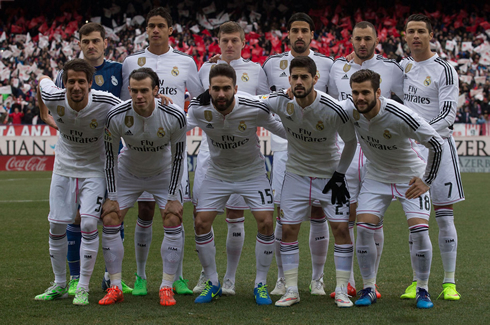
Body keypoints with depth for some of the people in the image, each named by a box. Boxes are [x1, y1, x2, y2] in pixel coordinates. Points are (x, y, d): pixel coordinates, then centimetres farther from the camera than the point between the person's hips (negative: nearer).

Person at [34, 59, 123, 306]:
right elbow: (42, 80, 6)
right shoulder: (53, 99, -18)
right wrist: (43, 108, 20)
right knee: (56, 226, 3)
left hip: (94, 170, -3)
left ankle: (83, 288, -4)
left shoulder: (105, 103, -24)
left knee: (89, 224, -15)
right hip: (64, 168, 3)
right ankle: (59, 285, 20)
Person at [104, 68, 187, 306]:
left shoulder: (175, 116, -28)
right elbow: (110, 156, -13)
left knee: (173, 223, -12)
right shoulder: (116, 116, -27)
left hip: (163, 173, -1)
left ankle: (167, 287, 0)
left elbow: (178, 157, -14)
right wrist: (112, 197, -13)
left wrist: (173, 197, -15)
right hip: (128, 172, 1)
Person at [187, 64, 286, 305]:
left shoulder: (254, 109, -25)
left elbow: (281, 129, -10)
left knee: (265, 223, -14)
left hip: (252, 172, -2)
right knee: (201, 223, -8)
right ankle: (212, 283, 11)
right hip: (218, 174, 2)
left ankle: (261, 284, 4)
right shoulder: (199, 109, -20)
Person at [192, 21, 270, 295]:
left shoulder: (255, 70, 6)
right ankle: (206, 275, 11)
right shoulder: (206, 69, 10)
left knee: (236, 216, 0)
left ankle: (230, 278, 10)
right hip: (210, 147, 2)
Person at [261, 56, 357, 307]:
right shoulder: (281, 102, -17)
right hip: (297, 173, 2)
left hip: (329, 174, -2)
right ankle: (291, 290, 9)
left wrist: (339, 175, -8)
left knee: (341, 228, -8)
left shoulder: (333, 109, -24)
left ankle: (342, 290, 2)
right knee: (288, 229, -1)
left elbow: (351, 141, -7)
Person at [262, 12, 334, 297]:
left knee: (318, 213, 0)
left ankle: (318, 280, 10)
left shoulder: (327, 64, 6)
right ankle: (283, 279, 9)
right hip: (284, 146, 0)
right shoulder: (272, 64, 8)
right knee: (284, 214, -2)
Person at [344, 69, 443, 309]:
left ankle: (423, 290, 2)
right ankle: (368, 289, 5)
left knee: (419, 230, -16)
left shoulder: (399, 116, -30)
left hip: (411, 177, -3)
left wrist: (427, 181, -17)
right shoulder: (350, 110, -17)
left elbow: (436, 144, -22)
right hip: (376, 177, 4)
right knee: (363, 228, -10)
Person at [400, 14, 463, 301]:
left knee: (445, 218, -2)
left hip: (438, 145, -5)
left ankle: (450, 282, 5)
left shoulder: (444, 70, -9)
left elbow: (448, 115, -15)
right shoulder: (403, 66, 10)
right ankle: (416, 282, 12)